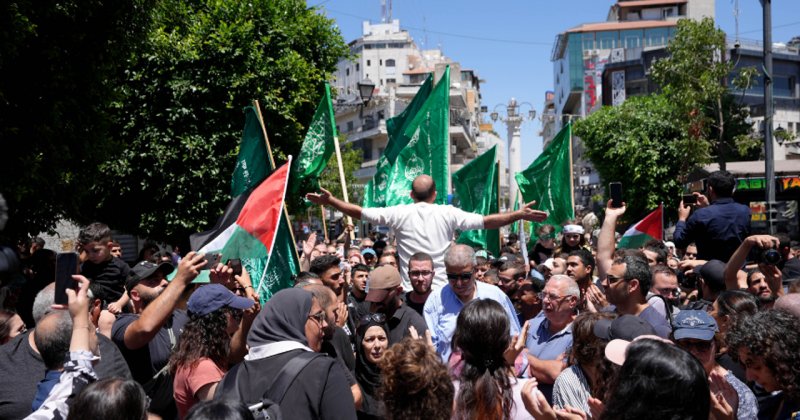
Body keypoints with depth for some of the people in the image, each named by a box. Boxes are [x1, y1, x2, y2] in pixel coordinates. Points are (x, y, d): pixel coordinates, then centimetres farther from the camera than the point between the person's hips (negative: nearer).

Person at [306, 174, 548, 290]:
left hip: (410, 292, 0)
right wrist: (519, 215, 6)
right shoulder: (448, 214, -2)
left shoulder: (401, 214, -2)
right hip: (442, 290, 0)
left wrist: (330, 202, 10)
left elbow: (360, 213, 0)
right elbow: (486, 221, -2)